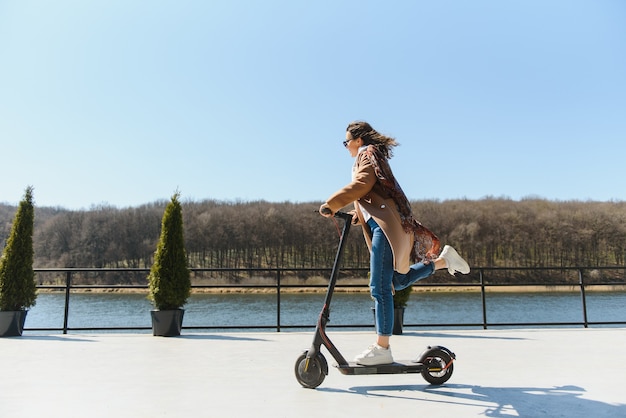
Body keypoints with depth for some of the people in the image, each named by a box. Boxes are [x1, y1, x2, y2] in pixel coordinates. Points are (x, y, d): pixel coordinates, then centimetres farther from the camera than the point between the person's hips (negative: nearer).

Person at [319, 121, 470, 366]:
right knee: (398, 281, 17)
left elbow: (362, 184, -17)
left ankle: (382, 348, -9)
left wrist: (332, 204, -15)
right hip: (381, 225, 10)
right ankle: (443, 259, 18)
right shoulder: (369, 158, 27)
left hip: (386, 226, -10)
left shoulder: (369, 154, 0)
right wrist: (356, 216, 18)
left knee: (380, 288, -12)